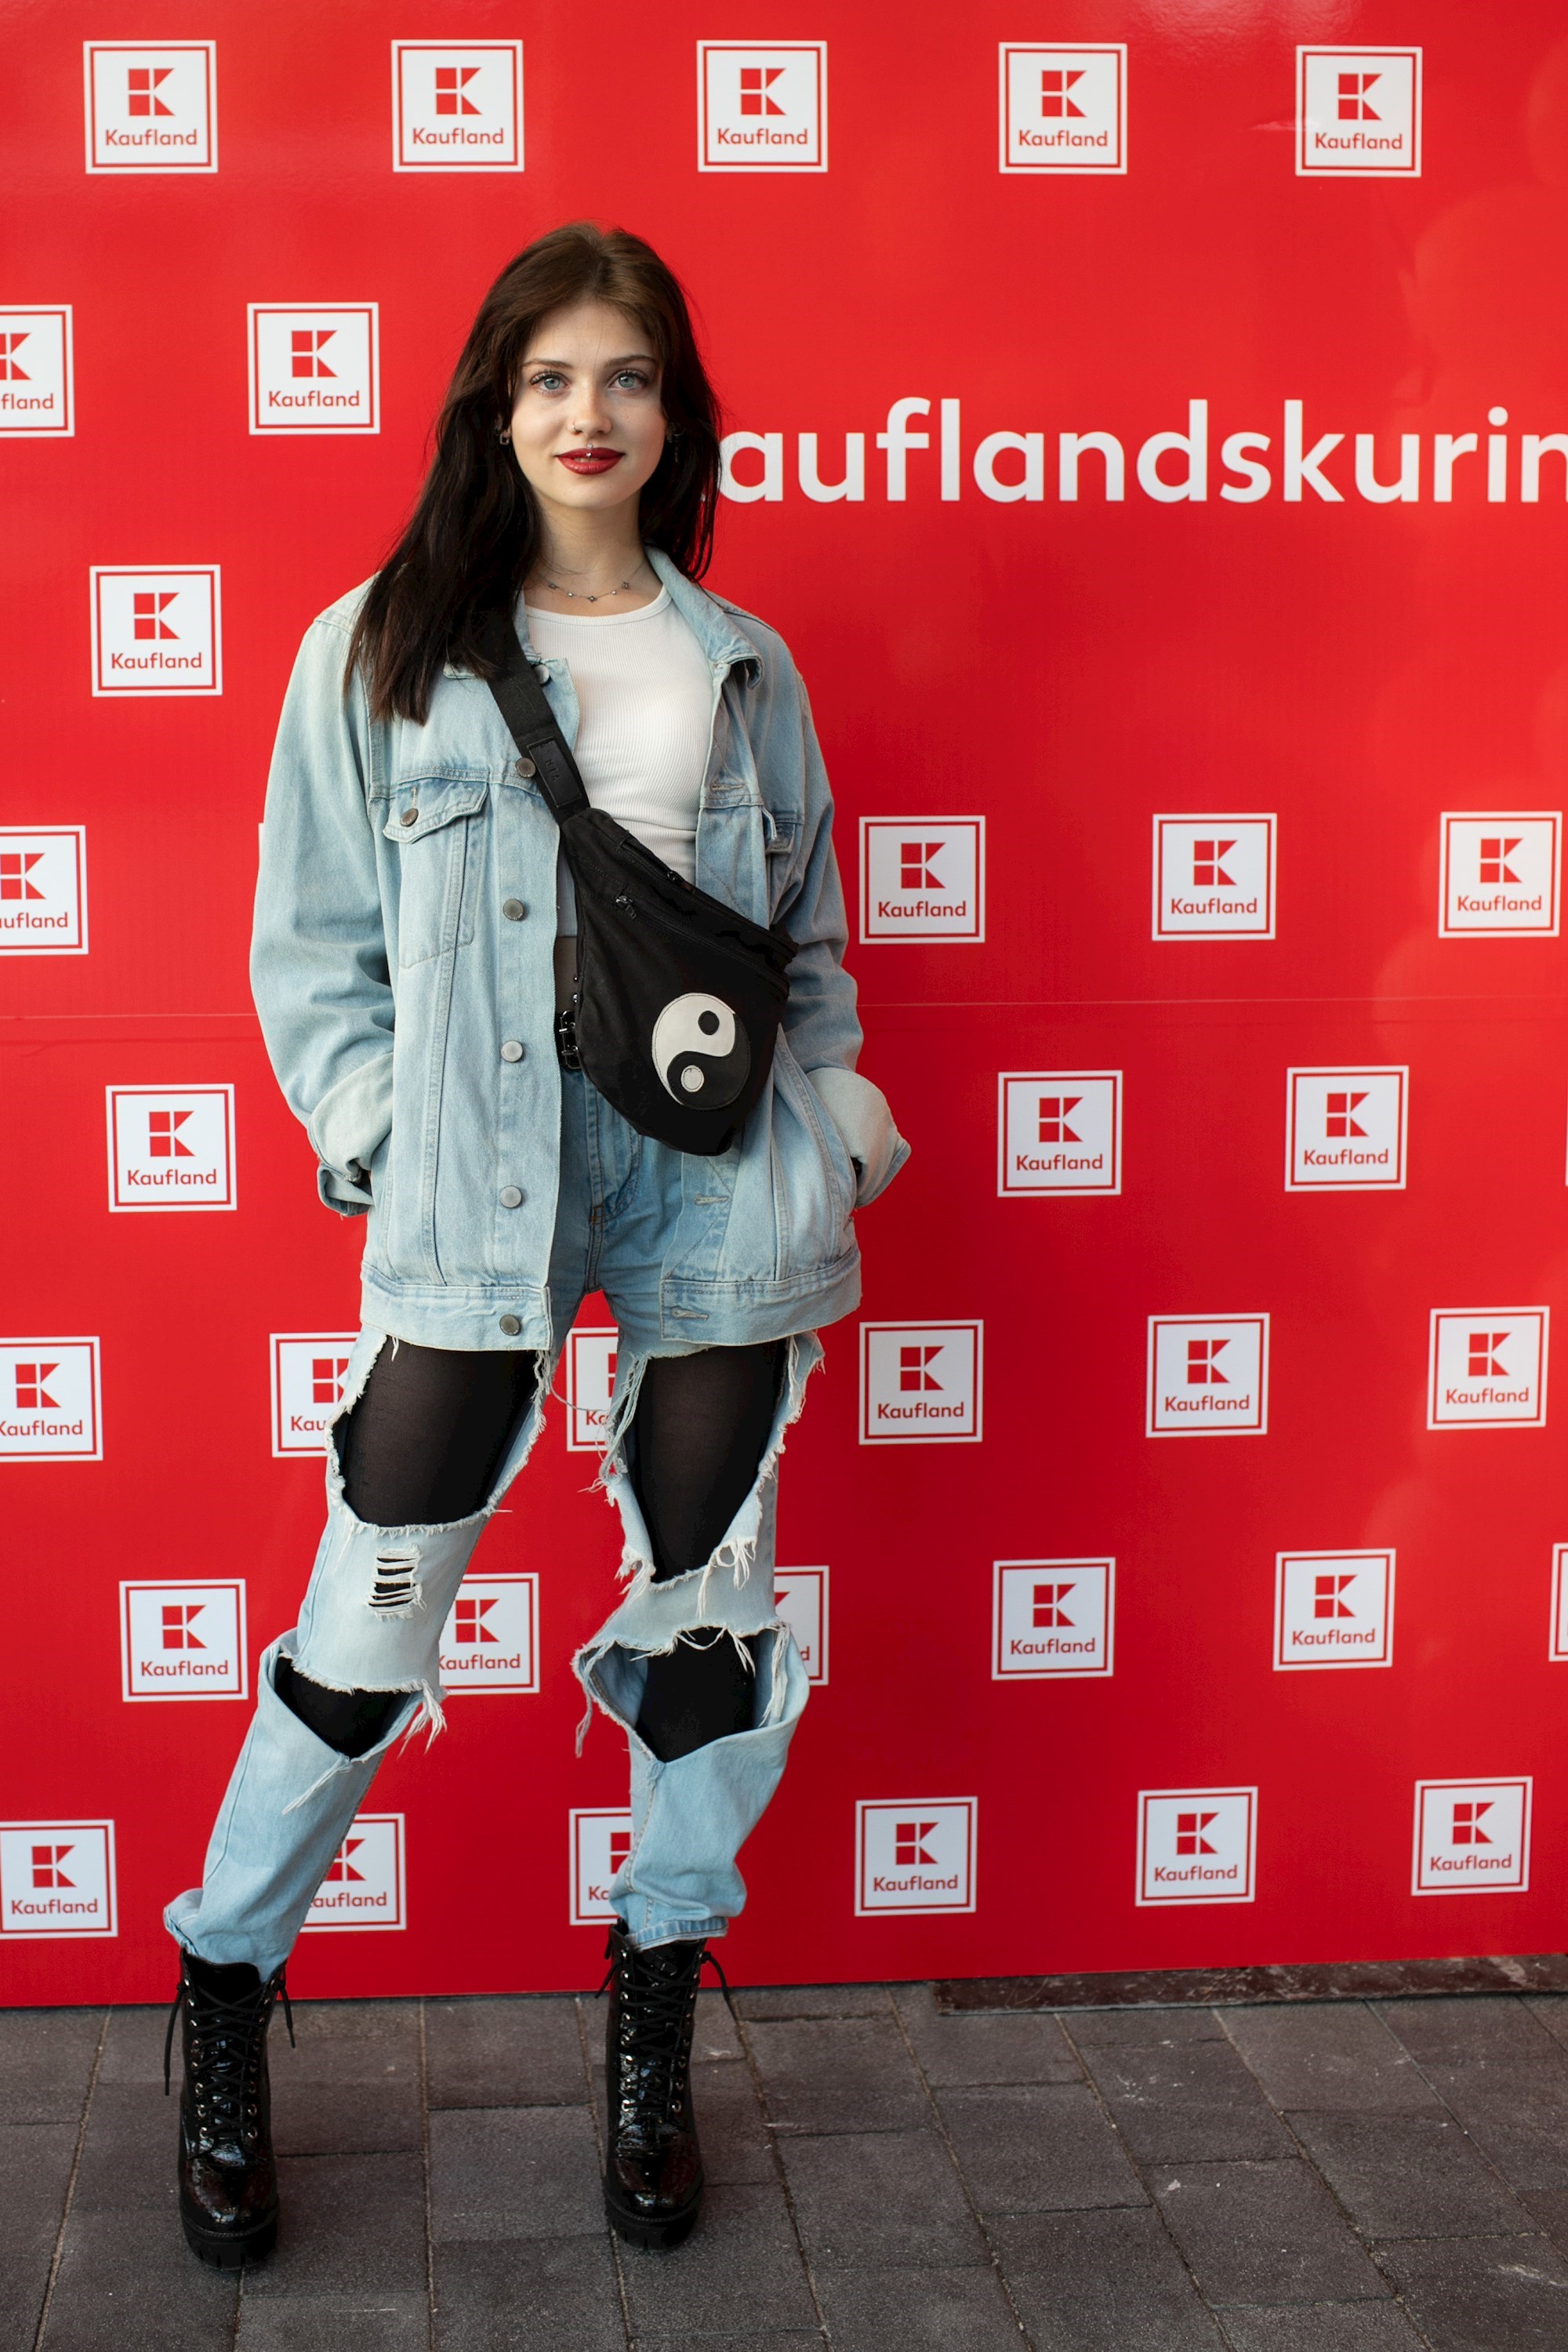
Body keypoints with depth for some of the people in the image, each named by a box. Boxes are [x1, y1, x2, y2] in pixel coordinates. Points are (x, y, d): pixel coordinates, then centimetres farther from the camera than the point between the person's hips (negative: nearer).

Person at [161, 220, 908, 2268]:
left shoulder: (747, 667, 12)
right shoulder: (383, 654, 5)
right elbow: (312, 944, 5)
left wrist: (830, 1095, 4)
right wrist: (381, 1129, -6)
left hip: (717, 1177, 3)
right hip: (481, 1181, -2)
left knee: (711, 1612, 8)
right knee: (372, 1627, -3)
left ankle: (657, 2028, 27)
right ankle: (223, 1992, 20)